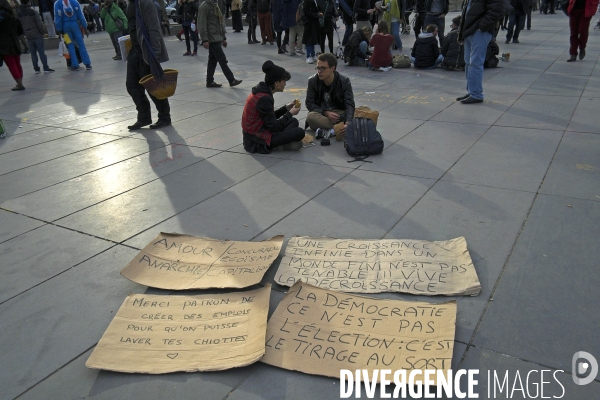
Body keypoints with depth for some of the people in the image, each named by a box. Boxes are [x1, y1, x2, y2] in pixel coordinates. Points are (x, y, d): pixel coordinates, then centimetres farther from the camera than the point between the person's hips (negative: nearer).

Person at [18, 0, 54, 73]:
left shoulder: (19, 14, 4)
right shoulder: (33, 11, -9)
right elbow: (39, 23, -13)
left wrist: (25, 33, 14)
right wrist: (42, 32, -2)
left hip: (28, 36, 4)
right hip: (37, 35, -4)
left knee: (33, 53, 10)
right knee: (41, 52, -1)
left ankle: (36, 68, 11)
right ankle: (46, 68, -3)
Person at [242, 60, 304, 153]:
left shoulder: (261, 91, 6)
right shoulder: (264, 98, -23)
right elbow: (273, 127, -20)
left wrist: (286, 108, 8)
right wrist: (290, 113, -8)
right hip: (257, 140, -10)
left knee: (294, 121, 18)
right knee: (300, 132, -15)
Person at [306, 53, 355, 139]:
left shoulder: (344, 81, -11)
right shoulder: (313, 81, -8)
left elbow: (349, 104, -19)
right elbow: (310, 103, -7)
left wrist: (347, 123, -39)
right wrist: (326, 113, -25)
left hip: (339, 113, 0)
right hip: (321, 113, 1)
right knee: (310, 117, -35)